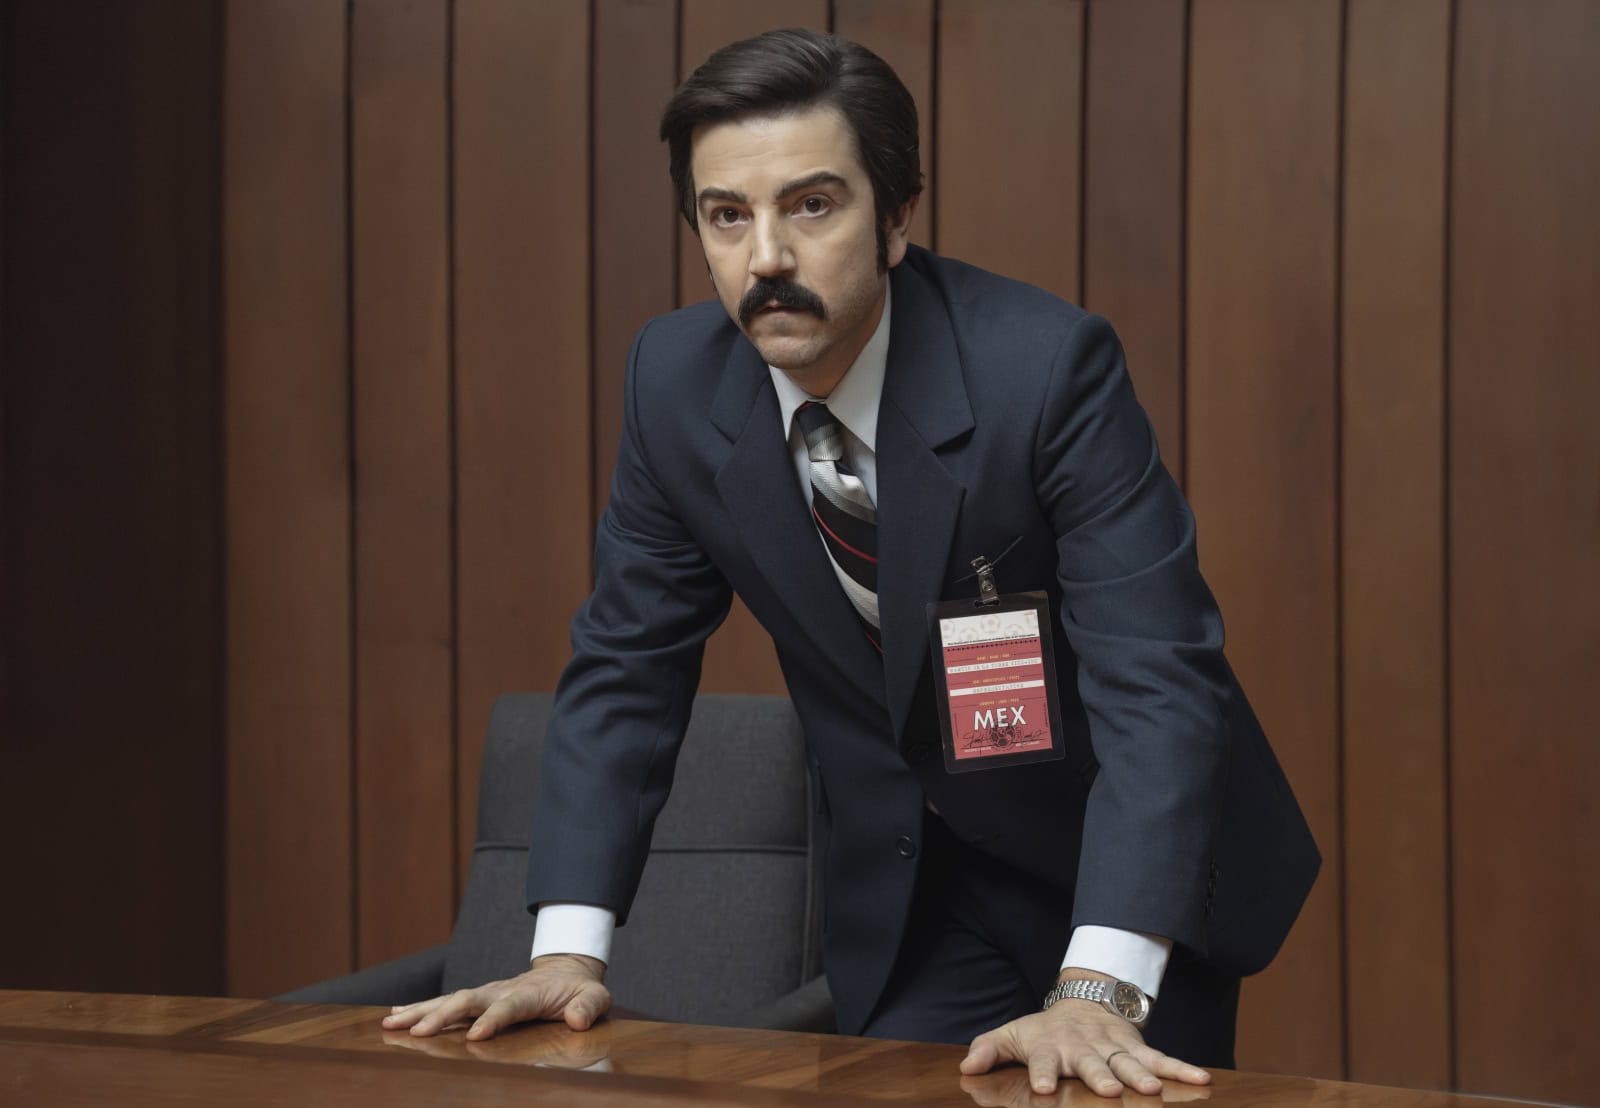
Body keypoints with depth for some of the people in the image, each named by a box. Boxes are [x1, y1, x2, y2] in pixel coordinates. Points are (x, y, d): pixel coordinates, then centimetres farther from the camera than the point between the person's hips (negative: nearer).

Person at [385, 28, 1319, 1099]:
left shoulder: (1047, 364, -26)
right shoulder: (678, 379, -12)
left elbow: (1156, 682, -31)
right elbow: (627, 666, -5)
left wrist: (1096, 991, -42)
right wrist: (569, 952, -15)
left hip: (1132, 869, -3)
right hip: (909, 887, 3)